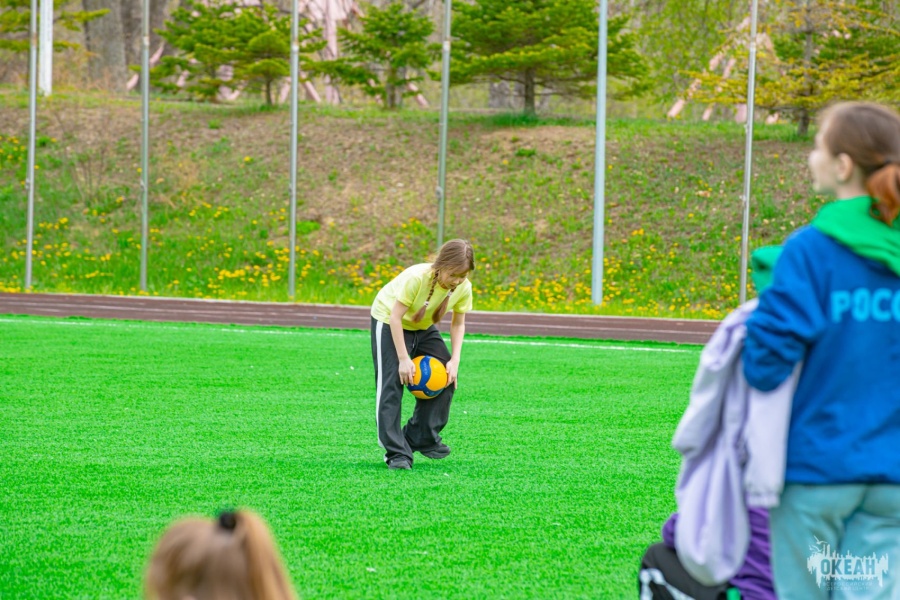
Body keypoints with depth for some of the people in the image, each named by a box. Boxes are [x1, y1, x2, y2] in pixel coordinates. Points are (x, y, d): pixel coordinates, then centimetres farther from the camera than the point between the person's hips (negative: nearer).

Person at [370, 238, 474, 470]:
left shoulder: (463, 288, -19)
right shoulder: (416, 277, -36)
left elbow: (458, 324, -4)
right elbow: (396, 317, -29)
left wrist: (455, 360, -14)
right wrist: (404, 359, -28)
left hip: (423, 328, 6)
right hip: (389, 321, -6)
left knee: (447, 375, -4)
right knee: (392, 385, -14)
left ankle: (422, 438, 8)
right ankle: (397, 453, -14)